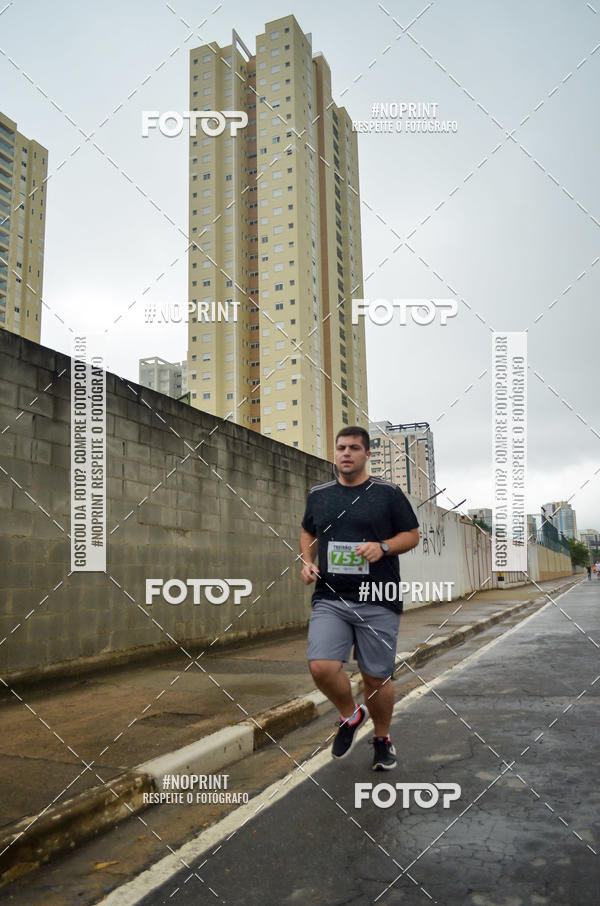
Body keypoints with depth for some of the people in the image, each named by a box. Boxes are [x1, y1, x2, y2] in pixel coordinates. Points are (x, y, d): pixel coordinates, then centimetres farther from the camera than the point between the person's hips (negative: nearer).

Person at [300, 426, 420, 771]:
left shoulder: (388, 493, 1)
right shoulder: (319, 494, 11)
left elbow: (412, 535, 5)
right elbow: (308, 532, 25)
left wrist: (383, 547, -13)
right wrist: (307, 561, 7)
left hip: (378, 601, -2)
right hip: (330, 597, 2)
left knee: (377, 677, 6)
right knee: (322, 667, -16)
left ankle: (382, 739, 34)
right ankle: (351, 716, 15)